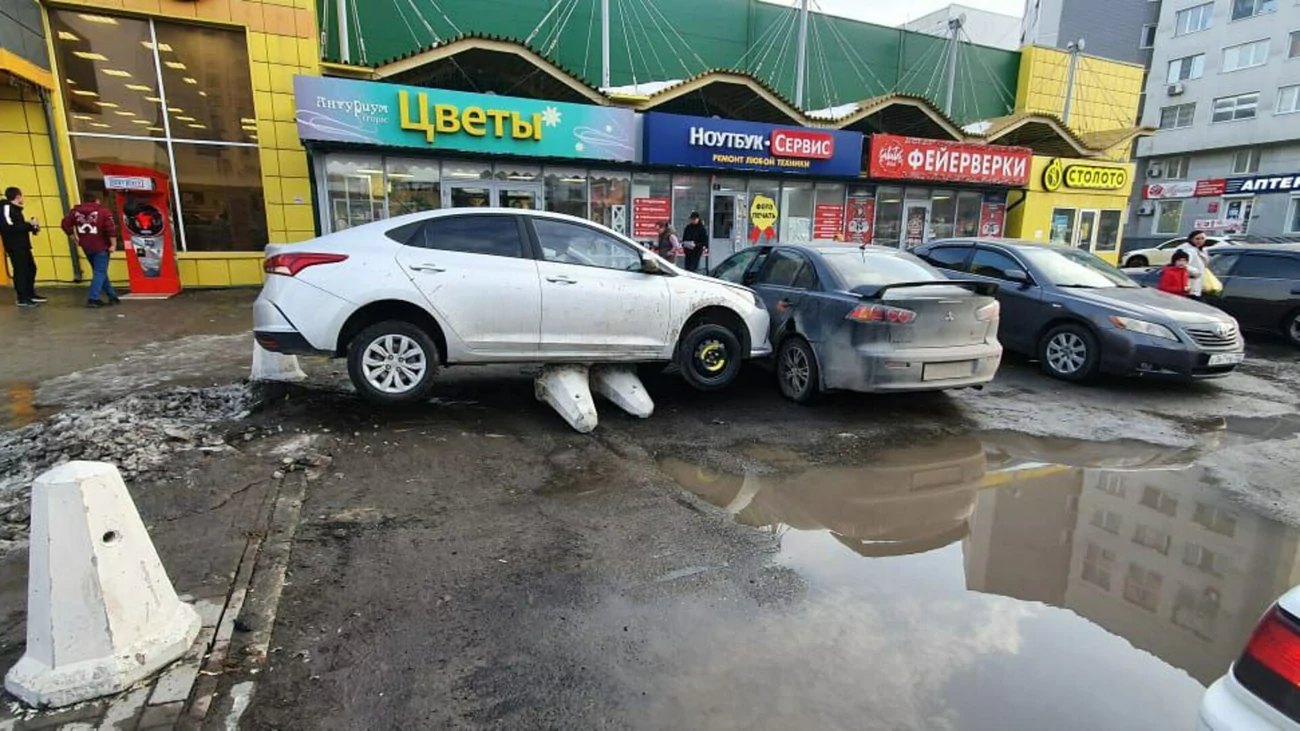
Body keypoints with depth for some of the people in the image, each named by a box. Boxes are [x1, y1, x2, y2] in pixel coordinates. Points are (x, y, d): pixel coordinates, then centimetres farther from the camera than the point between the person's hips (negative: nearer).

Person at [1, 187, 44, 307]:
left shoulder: (15, 208, 16)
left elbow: (18, 226, 15)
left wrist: (31, 226, 5)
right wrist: (29, 224, -18)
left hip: (22, 245, 10)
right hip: (14, 246, -10)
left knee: (31, 268, 17)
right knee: (20, 271, -8)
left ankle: (30, 294, 28)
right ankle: (22, 299, -5)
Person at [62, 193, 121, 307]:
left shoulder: (76, 211, 9)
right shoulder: (103, 210, -5)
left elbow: (66, 224, 6)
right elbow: (110, 227, -16)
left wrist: (74, 237, 16)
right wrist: (112, 244, -12)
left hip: (86, 246, 5)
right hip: (101, 247, -5)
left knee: (99, 271, 16)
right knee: (100, 272, -4)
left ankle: (112, 296, 22)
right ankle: (93, 298, -13)